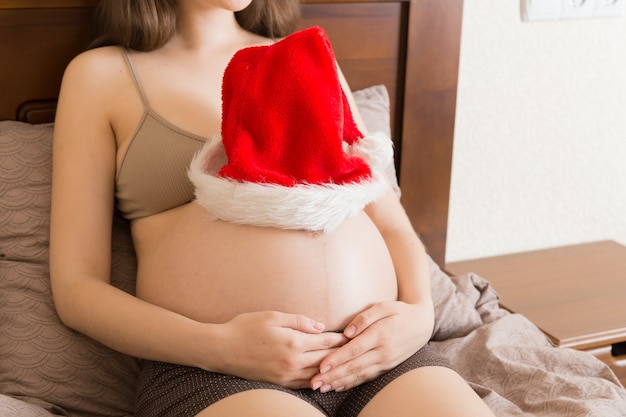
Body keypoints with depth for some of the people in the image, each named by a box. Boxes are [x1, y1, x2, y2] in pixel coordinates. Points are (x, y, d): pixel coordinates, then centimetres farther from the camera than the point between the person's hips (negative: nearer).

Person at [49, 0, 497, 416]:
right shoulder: (101, 74, 10)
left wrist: (420, 312, -4)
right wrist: (216, 345, -12)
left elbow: (392, 223, 18)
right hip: (212, 373, -3)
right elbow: (76, 286, 3)